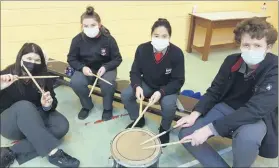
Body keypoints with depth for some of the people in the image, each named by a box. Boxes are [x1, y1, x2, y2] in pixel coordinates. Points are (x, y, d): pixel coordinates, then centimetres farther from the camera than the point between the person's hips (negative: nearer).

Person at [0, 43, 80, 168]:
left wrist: (48, 105, -32)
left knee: (61, 125, -24)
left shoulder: (44, 77, -6)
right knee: (24, 106, -36)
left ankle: (12, 153, -28)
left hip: (36, 118, 3)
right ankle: (53, 153, -42)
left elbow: (53, 103, -8)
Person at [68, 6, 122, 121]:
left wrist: (105, 67, -26)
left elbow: (117, 59, -8)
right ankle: (87, 106, 4)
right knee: (75, 83, -27)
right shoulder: (77, 40, -11)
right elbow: (71, 59, -1)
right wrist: (82, 67, -22)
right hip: (86, 69, 2)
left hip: (105, 68, -1)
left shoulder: (108, 39, -15)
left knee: (107, 83, -33)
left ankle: (107, 107, -1)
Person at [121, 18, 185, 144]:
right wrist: (137, 86, -29)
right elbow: (135, 72, -8)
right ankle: (138, 120, 13)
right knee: (125, 95, -16)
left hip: (168, 88, -2)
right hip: (147, 84, 3)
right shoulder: (142, 49, -17)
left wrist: (161, 92, -33)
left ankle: (164, 128, 5)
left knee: (168, 105, -32)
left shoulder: (177, 53, -23)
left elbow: (178, 81, -18)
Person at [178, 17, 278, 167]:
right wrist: (195, 114, -18)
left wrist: (210, 129, -37)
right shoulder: (232, 61, -7)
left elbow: (254, 110, -31)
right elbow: (215, 90, 0)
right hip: (227, 108, 4)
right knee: (186, 134, -14)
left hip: (258, 118, -3)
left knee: (246, 138, -39)